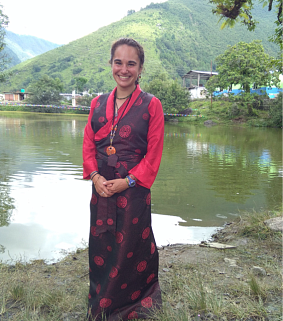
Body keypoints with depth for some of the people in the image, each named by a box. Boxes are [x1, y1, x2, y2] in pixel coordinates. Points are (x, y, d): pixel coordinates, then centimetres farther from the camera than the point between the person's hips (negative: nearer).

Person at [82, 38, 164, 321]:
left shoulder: (151, 105, -5)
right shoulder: (98, 103, 8)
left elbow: (154, 153, -7)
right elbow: (88, 145, 8)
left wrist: (127, 181, -15)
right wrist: (95, 176, -8)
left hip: (133, 190, -4)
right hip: (101, 189, 4)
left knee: (130, 250, 8)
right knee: (100, 248, 13)